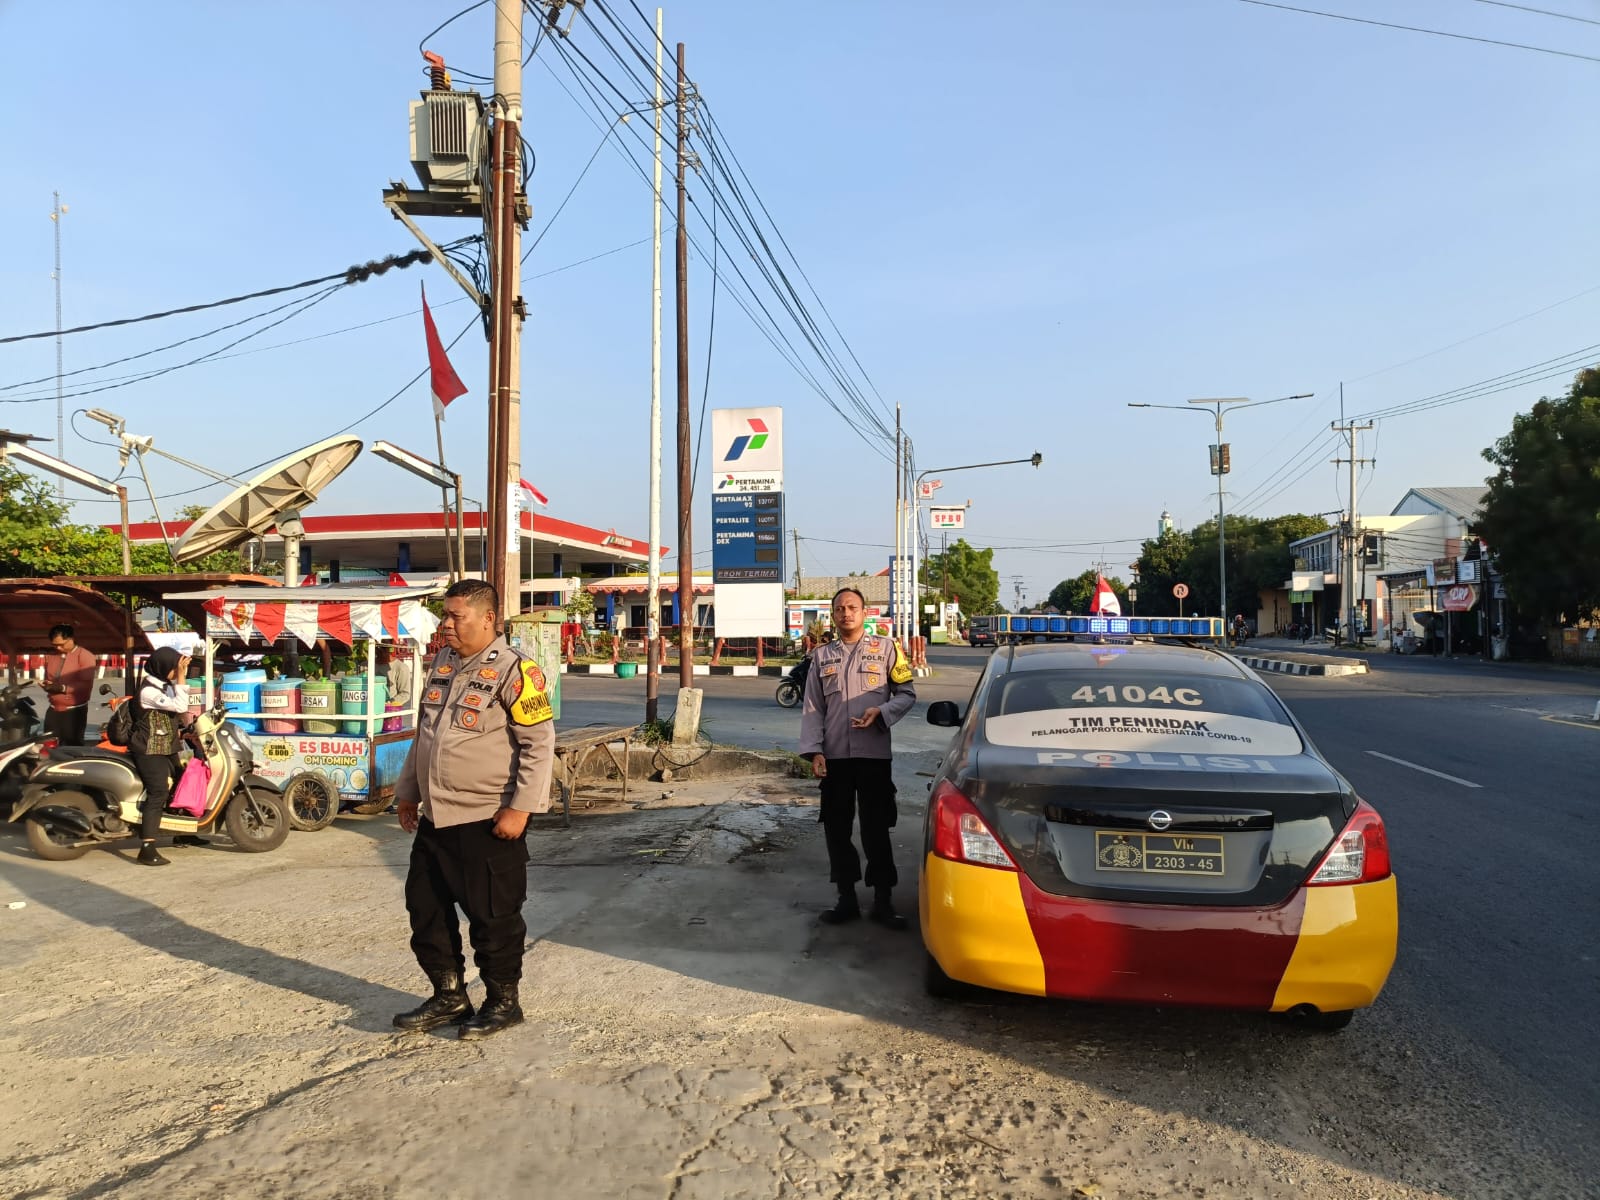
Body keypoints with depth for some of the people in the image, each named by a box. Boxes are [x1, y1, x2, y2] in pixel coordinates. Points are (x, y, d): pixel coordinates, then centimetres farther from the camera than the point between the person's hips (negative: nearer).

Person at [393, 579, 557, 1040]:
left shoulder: (513, 671, -14)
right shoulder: (441, 665, 12)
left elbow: (539, 742, -16)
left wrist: (520, 807, -20)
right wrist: (408, 791, 20)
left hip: (487, 820, -8)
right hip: (435, 816, 8)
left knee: (492, 916, 3)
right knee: (425, 906, 15)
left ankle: (502, 1001, 21)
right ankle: (449, 996, 31)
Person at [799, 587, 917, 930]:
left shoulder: (886, 648, 4)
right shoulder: (822, 655, 11)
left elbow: (906, 693, 5)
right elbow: (812, 708, 8)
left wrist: (881, 712, -14)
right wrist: (814, 751, -2)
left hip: (874, 753, -3)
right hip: (834, 756, 3)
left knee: (876, 829, -1)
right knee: (836, 829, 7)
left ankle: (883, 901, 10)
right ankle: (847, 898, 20)